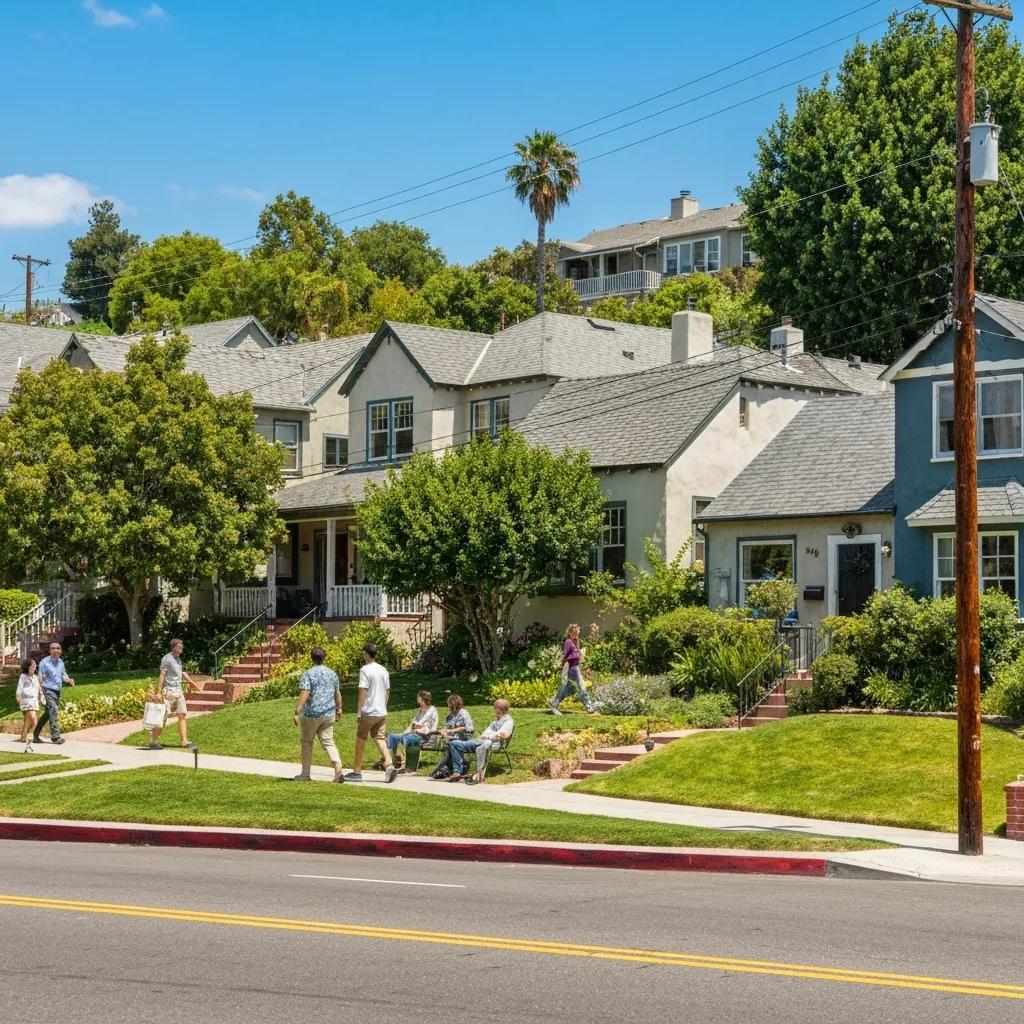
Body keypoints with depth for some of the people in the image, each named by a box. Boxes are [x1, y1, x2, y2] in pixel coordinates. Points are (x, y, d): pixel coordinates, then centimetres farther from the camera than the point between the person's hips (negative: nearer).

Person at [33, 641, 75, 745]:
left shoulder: (60, 662, 14)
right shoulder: (45, 662, -6)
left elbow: (64, 675, 18)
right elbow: (40, 678, -7)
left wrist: (69, 680, -5)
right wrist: (41, 692, -12)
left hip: (58, 690, 7)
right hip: (49, 690, -7)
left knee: (48, 713, 12)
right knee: (54, 711, -15)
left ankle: (36, 733, 25)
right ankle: (55, 736, -15)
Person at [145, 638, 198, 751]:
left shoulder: (178, 658, 14)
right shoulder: (167, 659, -11)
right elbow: (162, 675, -16)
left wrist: (191, 683, 34)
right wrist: (158, 692, -20)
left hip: (178, 691, 8)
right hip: (168, 691, -8)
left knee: (183, 716, 2)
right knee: (163, 718, -5)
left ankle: (184, 741, 1)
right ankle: (153, 741, 3)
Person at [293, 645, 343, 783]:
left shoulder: (308, 674, -10)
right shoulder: (332, 673, 8)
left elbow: (304, 694, -19)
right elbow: (337, 694, 15)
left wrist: (297, 712, -20)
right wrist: (339, 710, 28)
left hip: (311, 713, -4)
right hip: (329, 714, 4)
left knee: (307, 742, 11)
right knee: (328, 742, 6)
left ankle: (305, 774, 15)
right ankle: (338, 771, -10)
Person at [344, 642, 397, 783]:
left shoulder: (365, 670, -12)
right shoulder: (383, 670, 9)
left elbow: (363, 692, -15)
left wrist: (359, 712, -12)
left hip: (368, 713, -6)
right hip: (382, 713, 6)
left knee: (360, 741, 7)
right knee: (379, 739, 6)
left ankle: (357, 772, 13)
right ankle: (389, 765, -15)